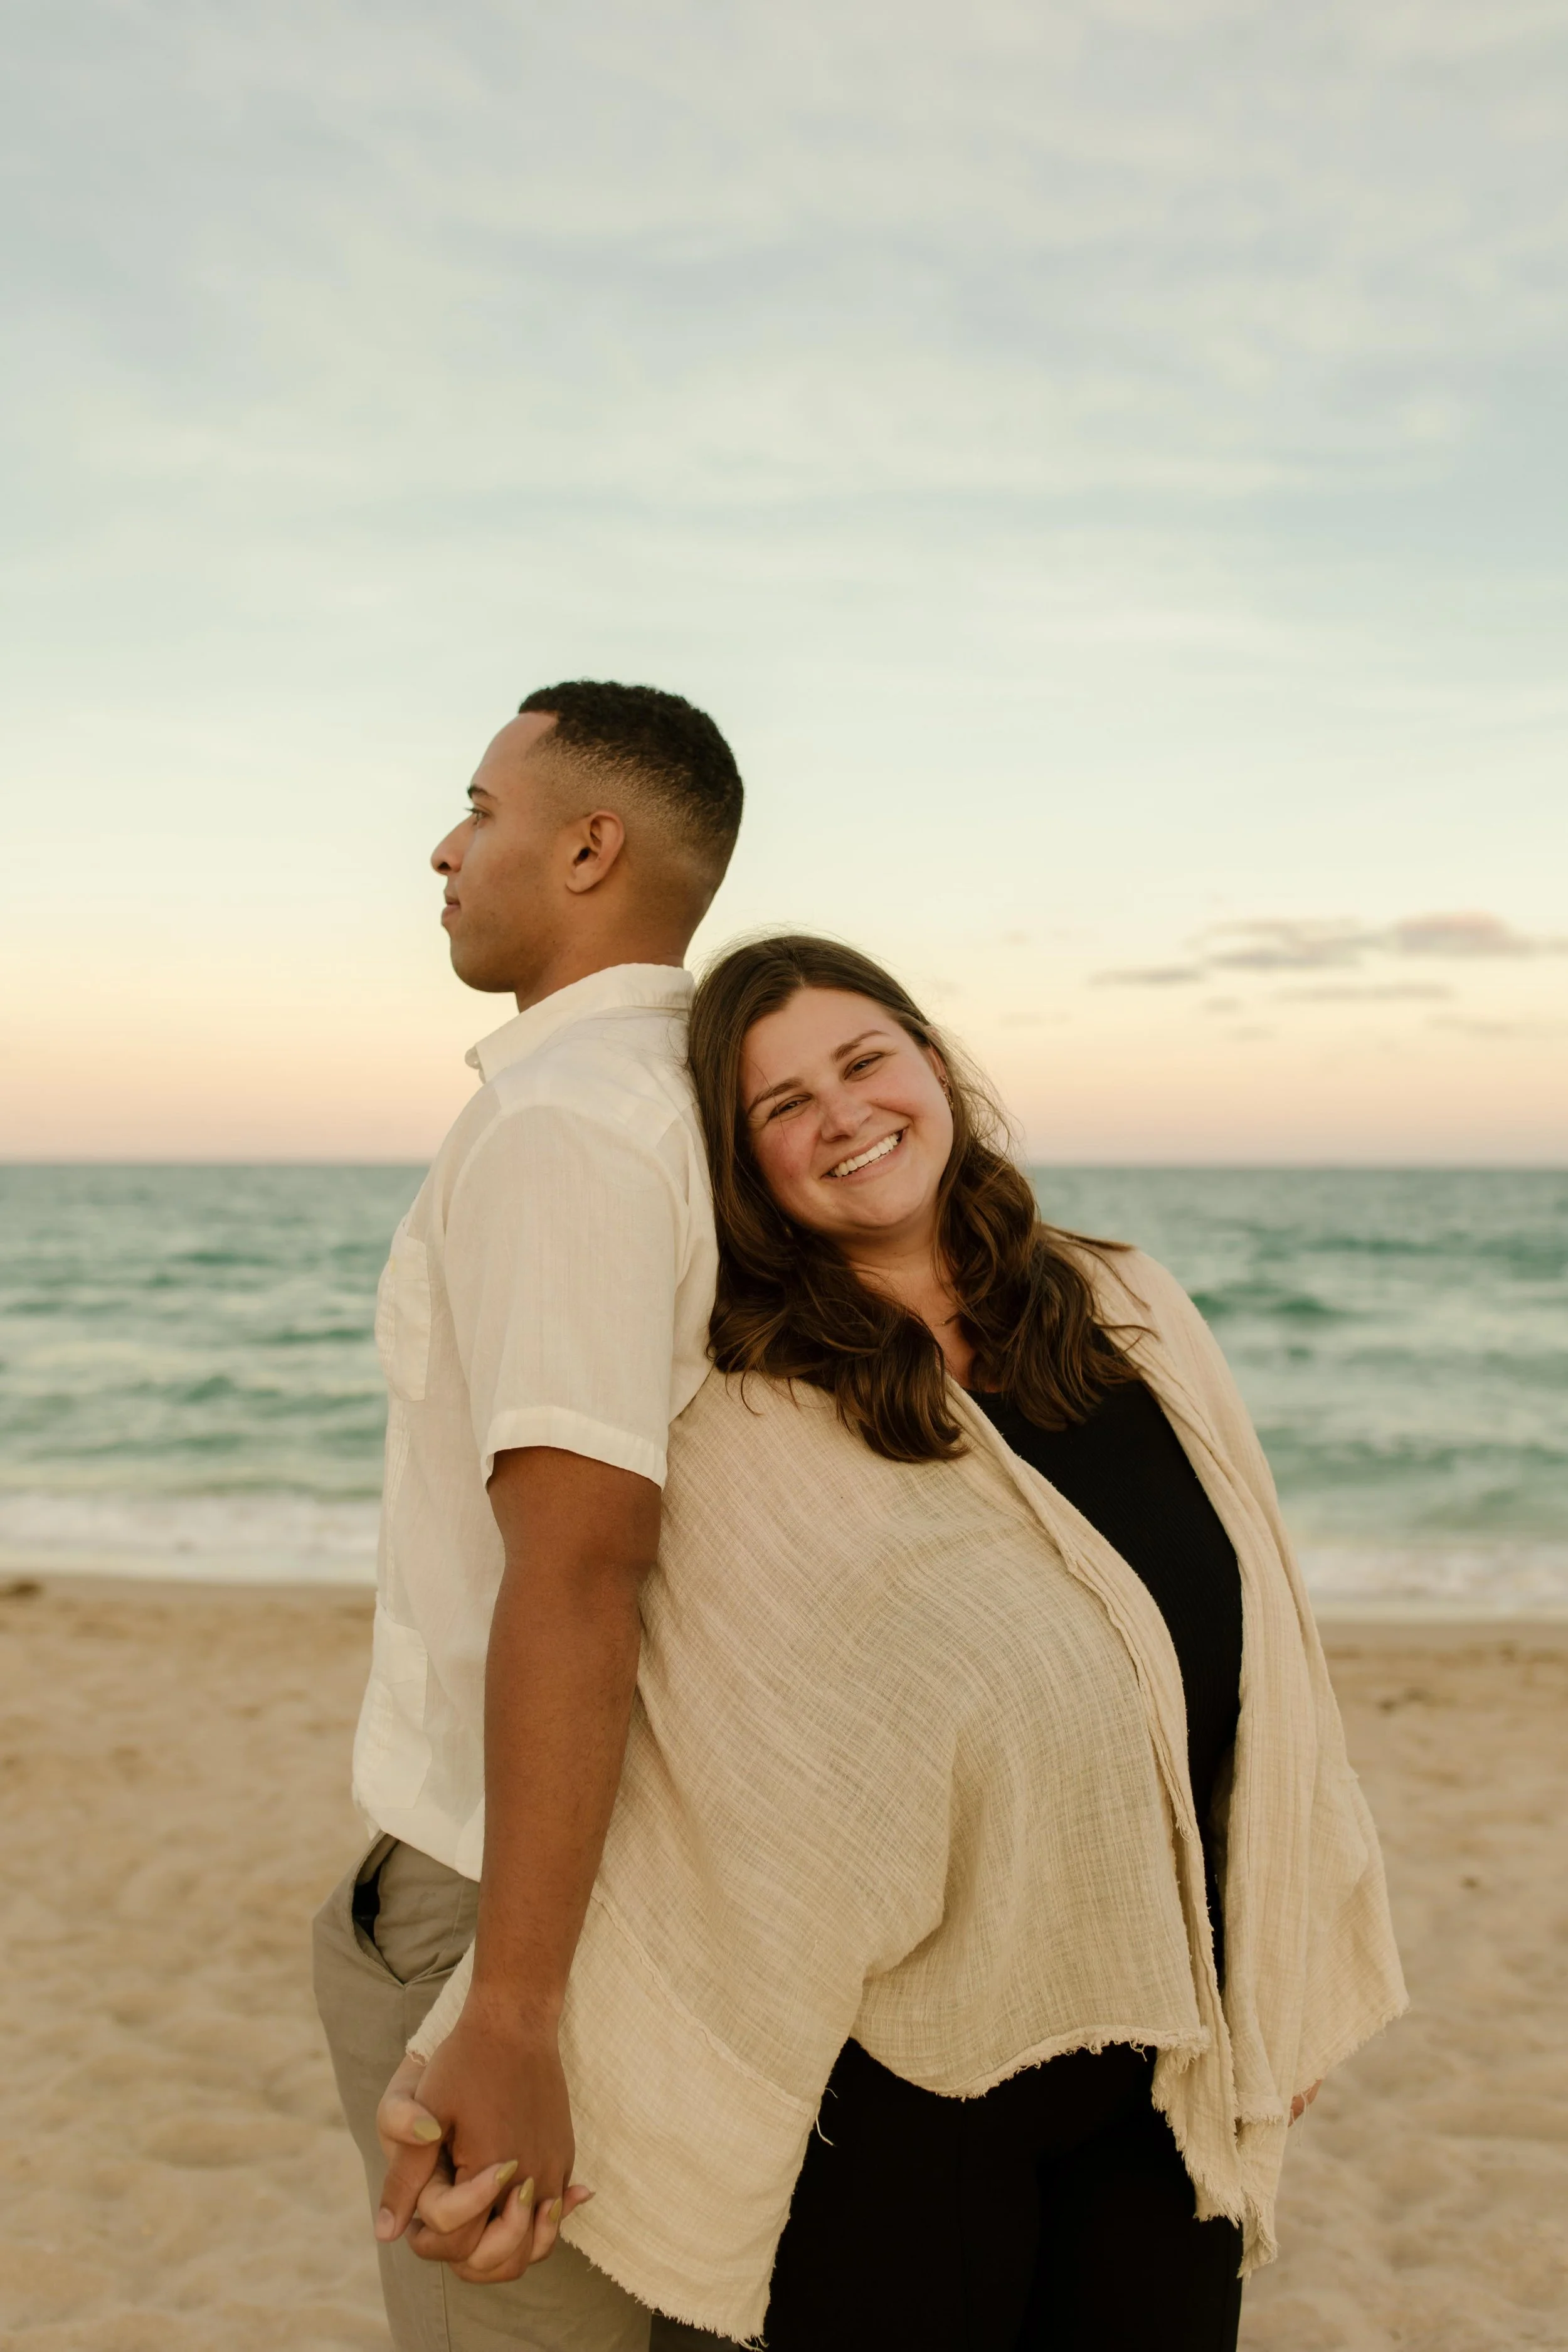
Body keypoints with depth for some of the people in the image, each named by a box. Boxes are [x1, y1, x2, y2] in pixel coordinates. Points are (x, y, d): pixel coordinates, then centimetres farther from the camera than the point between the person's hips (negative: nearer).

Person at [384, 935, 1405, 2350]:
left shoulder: (1139, 1319, 0)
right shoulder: (748, 1431, -14)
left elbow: (1261, 1654, 7)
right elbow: (670, 1788, -18)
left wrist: (1295, 1978, 11)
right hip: (905, 2099, -4)